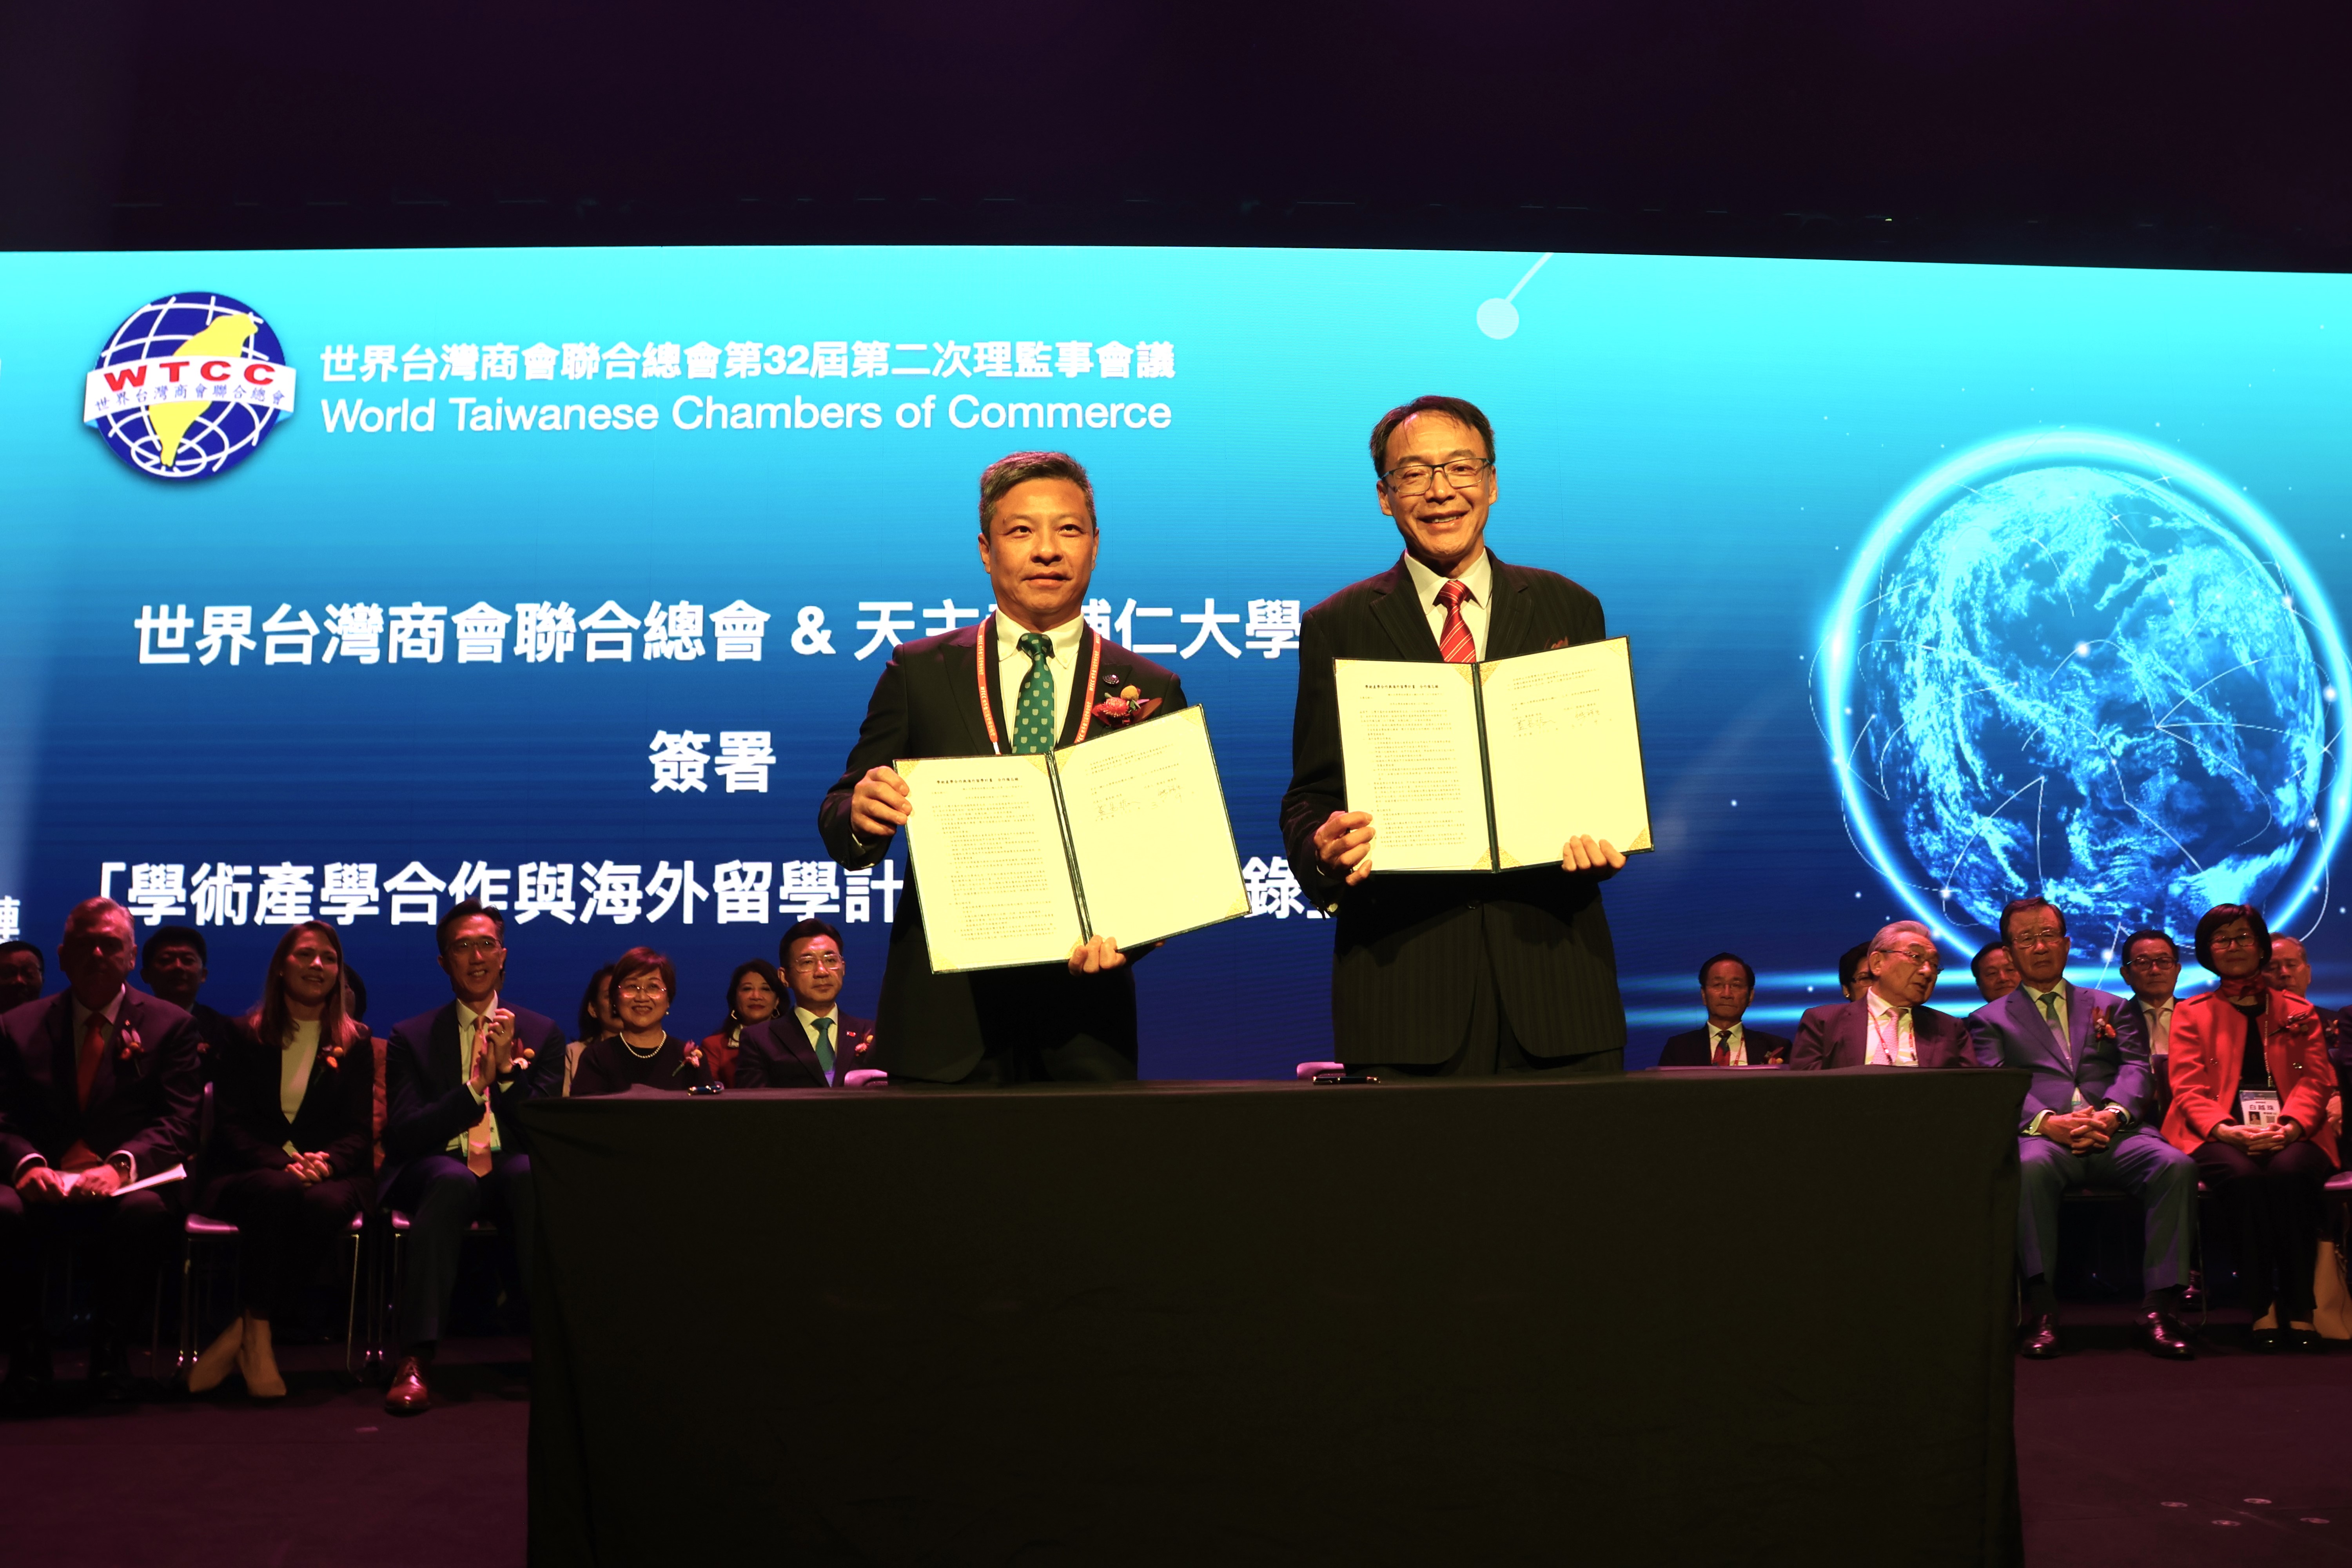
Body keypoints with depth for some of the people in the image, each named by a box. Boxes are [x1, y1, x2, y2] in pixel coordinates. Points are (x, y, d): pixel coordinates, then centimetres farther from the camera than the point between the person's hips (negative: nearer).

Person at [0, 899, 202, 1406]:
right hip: (44, 1187, 2)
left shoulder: (170, 1025, 8)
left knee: (147, 1211, -36)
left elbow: (179, 1123, -2)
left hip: (131, 1183, -1)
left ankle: (110, 1351, -12)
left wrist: (122, 1166, -22)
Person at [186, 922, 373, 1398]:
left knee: (325, 1205, -36)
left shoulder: (355, 1042, 13)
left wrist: (326, 1163, -19)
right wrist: (283, 1164, -19)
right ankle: (257, 1337, -29)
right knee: (277, 1191, -37)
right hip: (245, 1175, -1)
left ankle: (240, 1336, -25)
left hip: (332, 1175, 1)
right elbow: (232, 1123, 0)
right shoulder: (244, 1037, 11)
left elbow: (359, 1130, 5)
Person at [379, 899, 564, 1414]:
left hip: (511, 1168, 1)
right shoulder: (411, 1038, 10)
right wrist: (475, 1084, -15)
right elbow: (401, 1137, -2)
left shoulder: (542, 1033, 13)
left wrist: (508, 1069, -15)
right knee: (453, 1180, -38)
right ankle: (415, 1360, -39)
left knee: (533, 1173, -37)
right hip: (438, 1169, 0)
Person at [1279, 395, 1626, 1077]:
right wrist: (1324, 848, -17)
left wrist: (1605, 838, -10)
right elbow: (1309, 797, 6)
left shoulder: (1571, 610, 12)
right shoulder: (1335, 628, 8)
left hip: (1553, 963, 2)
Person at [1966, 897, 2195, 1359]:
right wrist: (2046, 1121, -17)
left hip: (2116, 1134, 2)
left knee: (2175, 1164, -31)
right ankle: (2041, 1309, -32)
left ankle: (2160, 1307, -27)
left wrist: (2113, 1114, -13)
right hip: (2043, 1137, -2)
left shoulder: (2111, 1007, 28)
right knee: (2029, 1166, -39)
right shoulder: (1990, 1020, 20)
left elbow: (2136, 1069, 11)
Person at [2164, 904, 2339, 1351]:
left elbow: (2316, 1081, 8)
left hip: (2288, 1138, 1)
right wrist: (2226, 1130, -17)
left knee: (2288, 1173, -35)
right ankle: (2262, 1308, -29)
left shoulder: (2298, 1012, 22)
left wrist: (2288, 1127, -14)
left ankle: (2299, 1308, -28)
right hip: (2220, 1137, -1)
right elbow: (2188, 1087, 4)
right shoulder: (2191, 1014, 18)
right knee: (2243, 1177, -35)